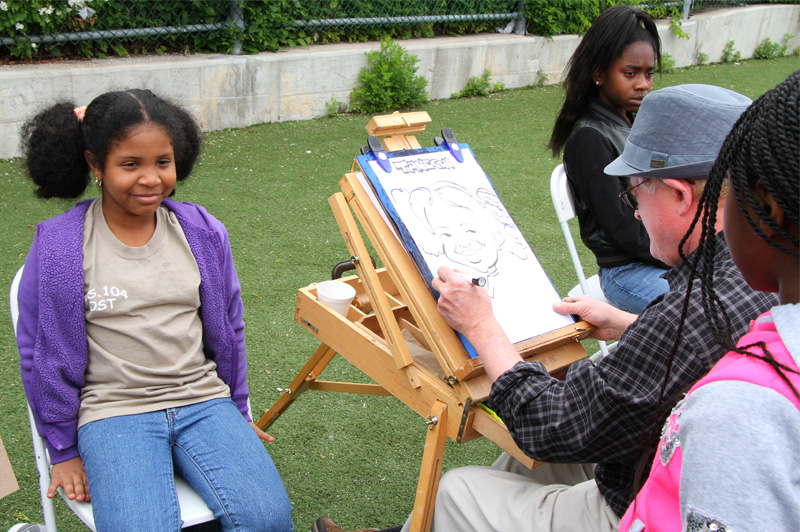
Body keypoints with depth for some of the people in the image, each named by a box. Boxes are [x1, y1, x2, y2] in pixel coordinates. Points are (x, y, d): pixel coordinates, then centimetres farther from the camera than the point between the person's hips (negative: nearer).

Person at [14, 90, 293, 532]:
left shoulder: (203, 233, 4)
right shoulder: (58, 247, -6)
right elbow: (43, 353, 3)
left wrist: (238, 413, 20)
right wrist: (64, 450, 7)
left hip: (203, 400, 3)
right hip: (114, 412, -2)